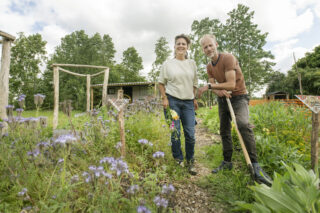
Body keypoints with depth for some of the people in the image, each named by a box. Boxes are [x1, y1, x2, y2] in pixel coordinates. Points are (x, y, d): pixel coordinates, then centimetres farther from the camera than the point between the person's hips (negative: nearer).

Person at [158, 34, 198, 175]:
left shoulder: (192, 63, 12)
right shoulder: (168, 64, 3)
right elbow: (161, 82, 7)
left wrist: (194, 99, 11)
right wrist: (164, 98, -4)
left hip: (188, 102, 3)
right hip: (172, 101, -2)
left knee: (190, 134, 1)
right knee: (175, 133, 1)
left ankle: (190, 162, 20)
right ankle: (178, 161, 19)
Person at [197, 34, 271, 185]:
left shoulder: (228, 58, -17)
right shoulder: (209, 67, 6)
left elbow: (231, 84, -26)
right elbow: (214, 87, -1)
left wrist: (209, 86, -28)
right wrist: (218, 91, -25)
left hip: (238, 97, -7)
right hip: (223, 99, 7)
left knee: (244, 125, -29)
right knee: (224, 131, 8)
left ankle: (255, 166, -23)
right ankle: (227, 162, 20)